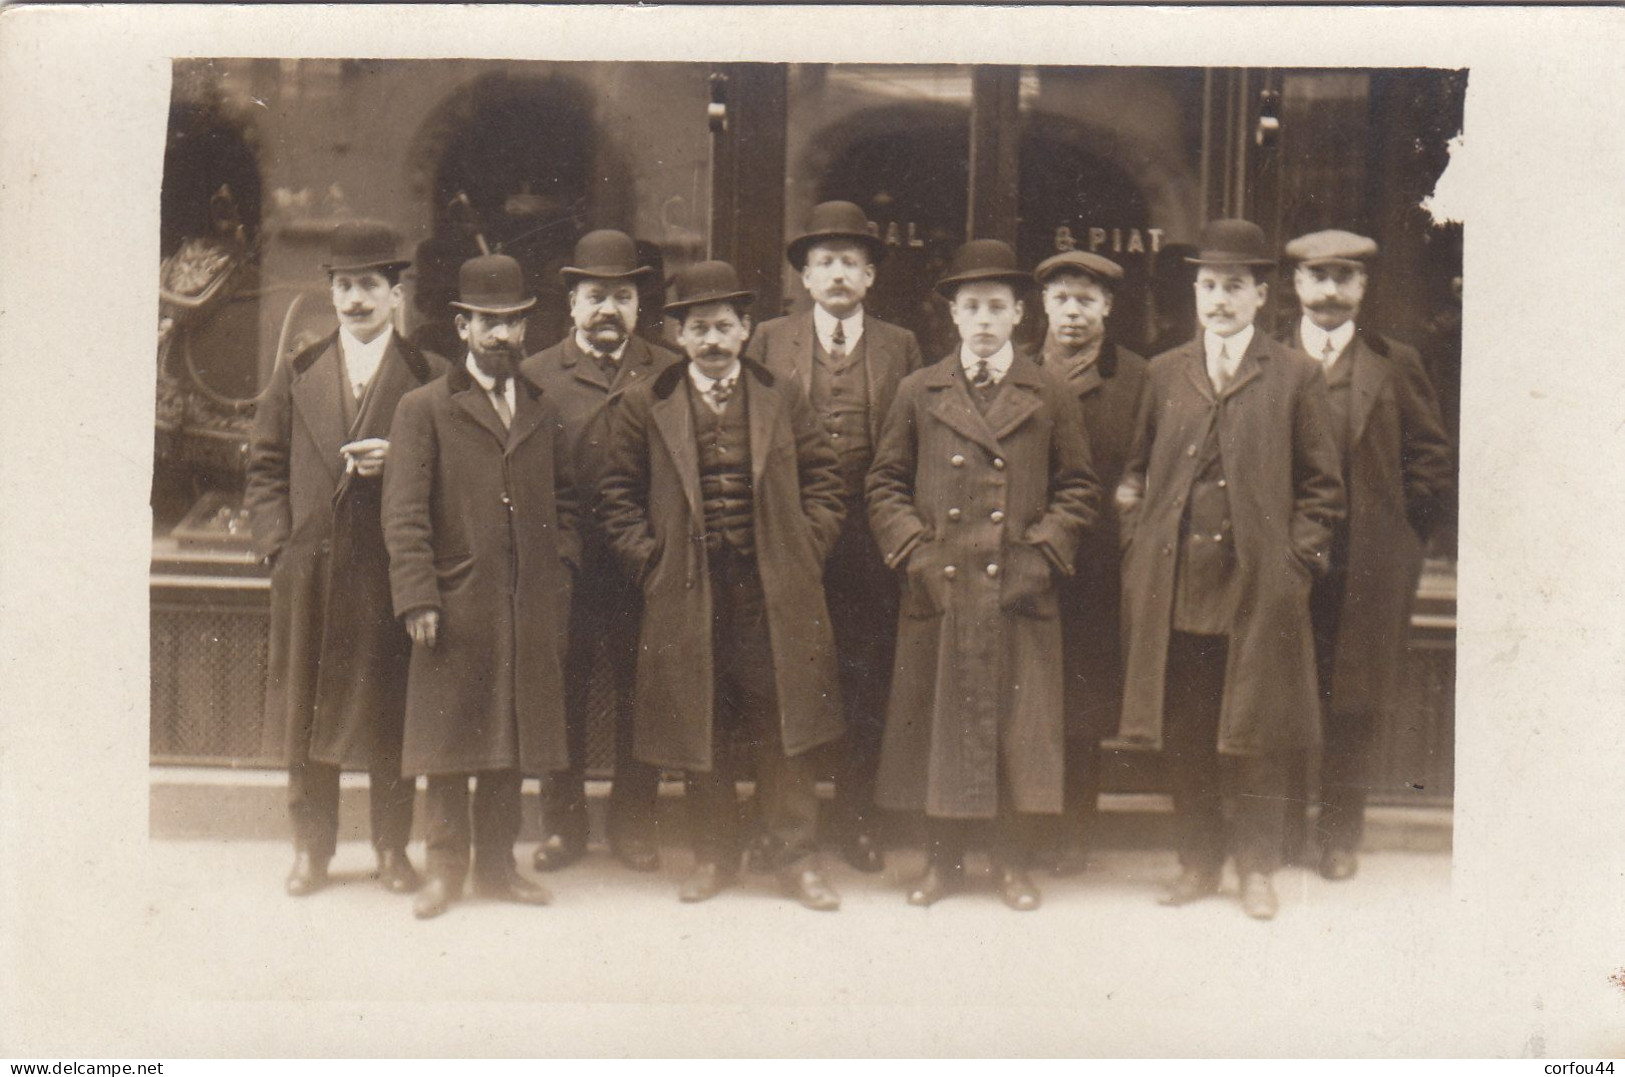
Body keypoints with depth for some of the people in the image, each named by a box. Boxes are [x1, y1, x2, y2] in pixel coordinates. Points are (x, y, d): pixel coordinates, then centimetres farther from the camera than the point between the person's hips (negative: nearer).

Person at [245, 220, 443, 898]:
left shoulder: (429, 378, 3)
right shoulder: (296, 375, 12)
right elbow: (265, 469, 10)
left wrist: (396, 462, -15)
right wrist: (278, 548, 0)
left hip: (389, 572, -2)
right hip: (308, 572, 2)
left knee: (390, 715, 4)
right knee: (305, 712, 8)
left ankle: (393, 848, 18)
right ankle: (311, 848, 21)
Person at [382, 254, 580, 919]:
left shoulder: (545, 411, 15)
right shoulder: (423, 409, 2)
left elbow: (564, 501, 20)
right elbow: (404, 513, -4)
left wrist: (561, 577, 7)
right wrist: (418, 597, -13)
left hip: (532, 611, 4)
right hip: (456, 606, -3)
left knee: (514, 739, 9)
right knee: (451, 738, 3)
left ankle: (496, 864, 21)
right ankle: (446, 865, 16)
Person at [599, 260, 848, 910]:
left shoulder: (783, 399, 7)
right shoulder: (644, 407, 5)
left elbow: (823, 483, 10)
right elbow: (619, 498, 7)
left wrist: (803, 554, 0)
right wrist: (651, 561, -2)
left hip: (776, 596, 0)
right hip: (689, 596, 0)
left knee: (785, 731, 3)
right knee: (700, 732, 7)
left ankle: (798, 858, 14)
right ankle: (713, 856, 21)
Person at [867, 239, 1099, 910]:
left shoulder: (1051, 398, 7)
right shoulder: (917, 393, 9)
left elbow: (1077, 491, 8)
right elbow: (886, 484, 9)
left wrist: (1039, 555, -4)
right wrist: (915, 553, -3)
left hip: (1019, 596, 0)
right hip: (937, 593, 1)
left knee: (1019, 733, 3)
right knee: (937, 730, 6)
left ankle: (1013, 862, 16)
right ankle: (943, 860, 19)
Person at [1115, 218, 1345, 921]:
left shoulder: (1296, 377, 4)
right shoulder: (1164, 374, 12)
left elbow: (1321, 486, 5)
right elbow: (1138, 469, 19)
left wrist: (1296, 563, -4)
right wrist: (1138, 544, 7)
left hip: (1258, 590, -3)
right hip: (1174, 589, 3)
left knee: (1255, 738, 4)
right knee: (1183, 735, 8)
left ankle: (1257, 868, 17)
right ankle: (1197, 861, 21)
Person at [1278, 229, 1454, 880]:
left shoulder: (1395, 365, 7)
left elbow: (1431, 455, 10)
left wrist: (1399, 530, 2)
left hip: (1366, 568, 1)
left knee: (1352, 709, 6)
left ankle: (1340, 834, 20)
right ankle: (1280, 833, 18)